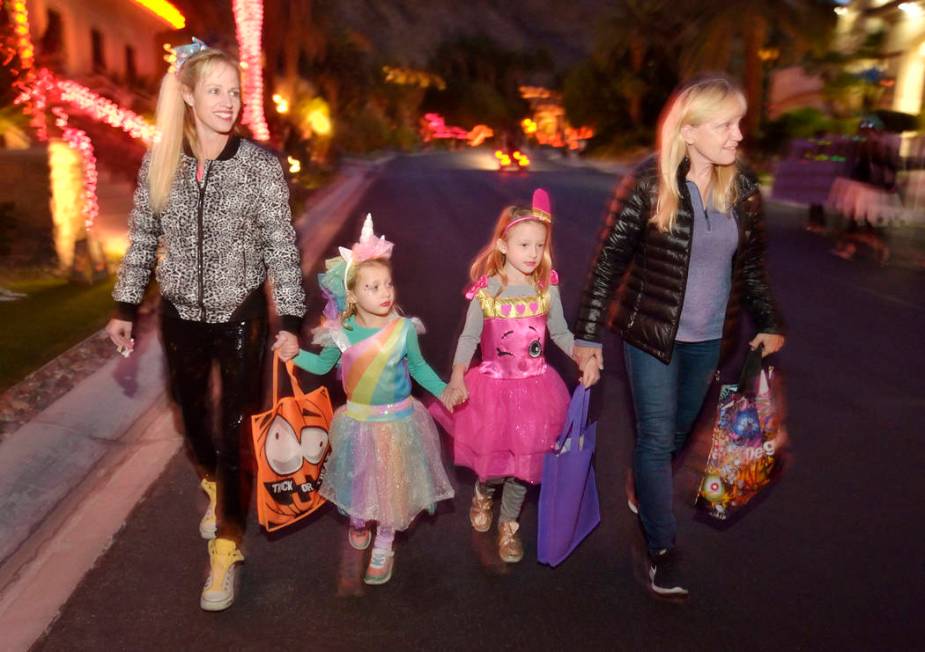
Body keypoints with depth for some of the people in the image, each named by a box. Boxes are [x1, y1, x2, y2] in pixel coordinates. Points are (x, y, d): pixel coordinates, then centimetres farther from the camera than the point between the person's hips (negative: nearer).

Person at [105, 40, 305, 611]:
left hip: (241, 316, -3)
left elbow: (282, 246, -9)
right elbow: (142, 237, 7)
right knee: (194, 417, 19)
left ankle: (226, 549, 17)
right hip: (182, 316, 4)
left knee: (235, 431, 1)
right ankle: (215, 489, 50)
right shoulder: (160, 161, -2)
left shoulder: (262, 165, -11)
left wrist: (291, 321, -12)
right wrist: (126, 307, 7)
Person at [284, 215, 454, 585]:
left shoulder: (404, 329, -17)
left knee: (391, 485, 11)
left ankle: (383, 550, 34)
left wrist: (443, 391, -8)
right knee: (358, 481, 19)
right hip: (357, 421, 2)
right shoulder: (342, 332, -13)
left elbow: (419, 367, -1)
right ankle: (357, 521, 52)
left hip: (396, 421, -1)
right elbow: (322, 365, 5)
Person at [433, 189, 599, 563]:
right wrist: (457, 377, -20)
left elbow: (560, 332, 6)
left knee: (523, 458, 10)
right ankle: (483, 491, 45)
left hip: (534, 386, 2)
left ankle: (509, 524, 34)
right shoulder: (486, 290, -11)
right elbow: (469, 337, -7)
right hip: (494, 385, -2)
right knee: (493, 456, 7)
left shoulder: (547, 288, -5)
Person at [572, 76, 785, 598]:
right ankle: (663, 549, 17)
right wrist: (588, 335, -12)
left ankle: (645, 494, 47)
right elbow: (608, 261, -13)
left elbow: (751, 264, 10)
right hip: (652, 335, -5)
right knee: (657, 438, 3)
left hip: (710, 339, 5)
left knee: (680, 432, 20)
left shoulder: (743, 187, -2)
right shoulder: (648, 184, -16)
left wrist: (770, 322, 7)